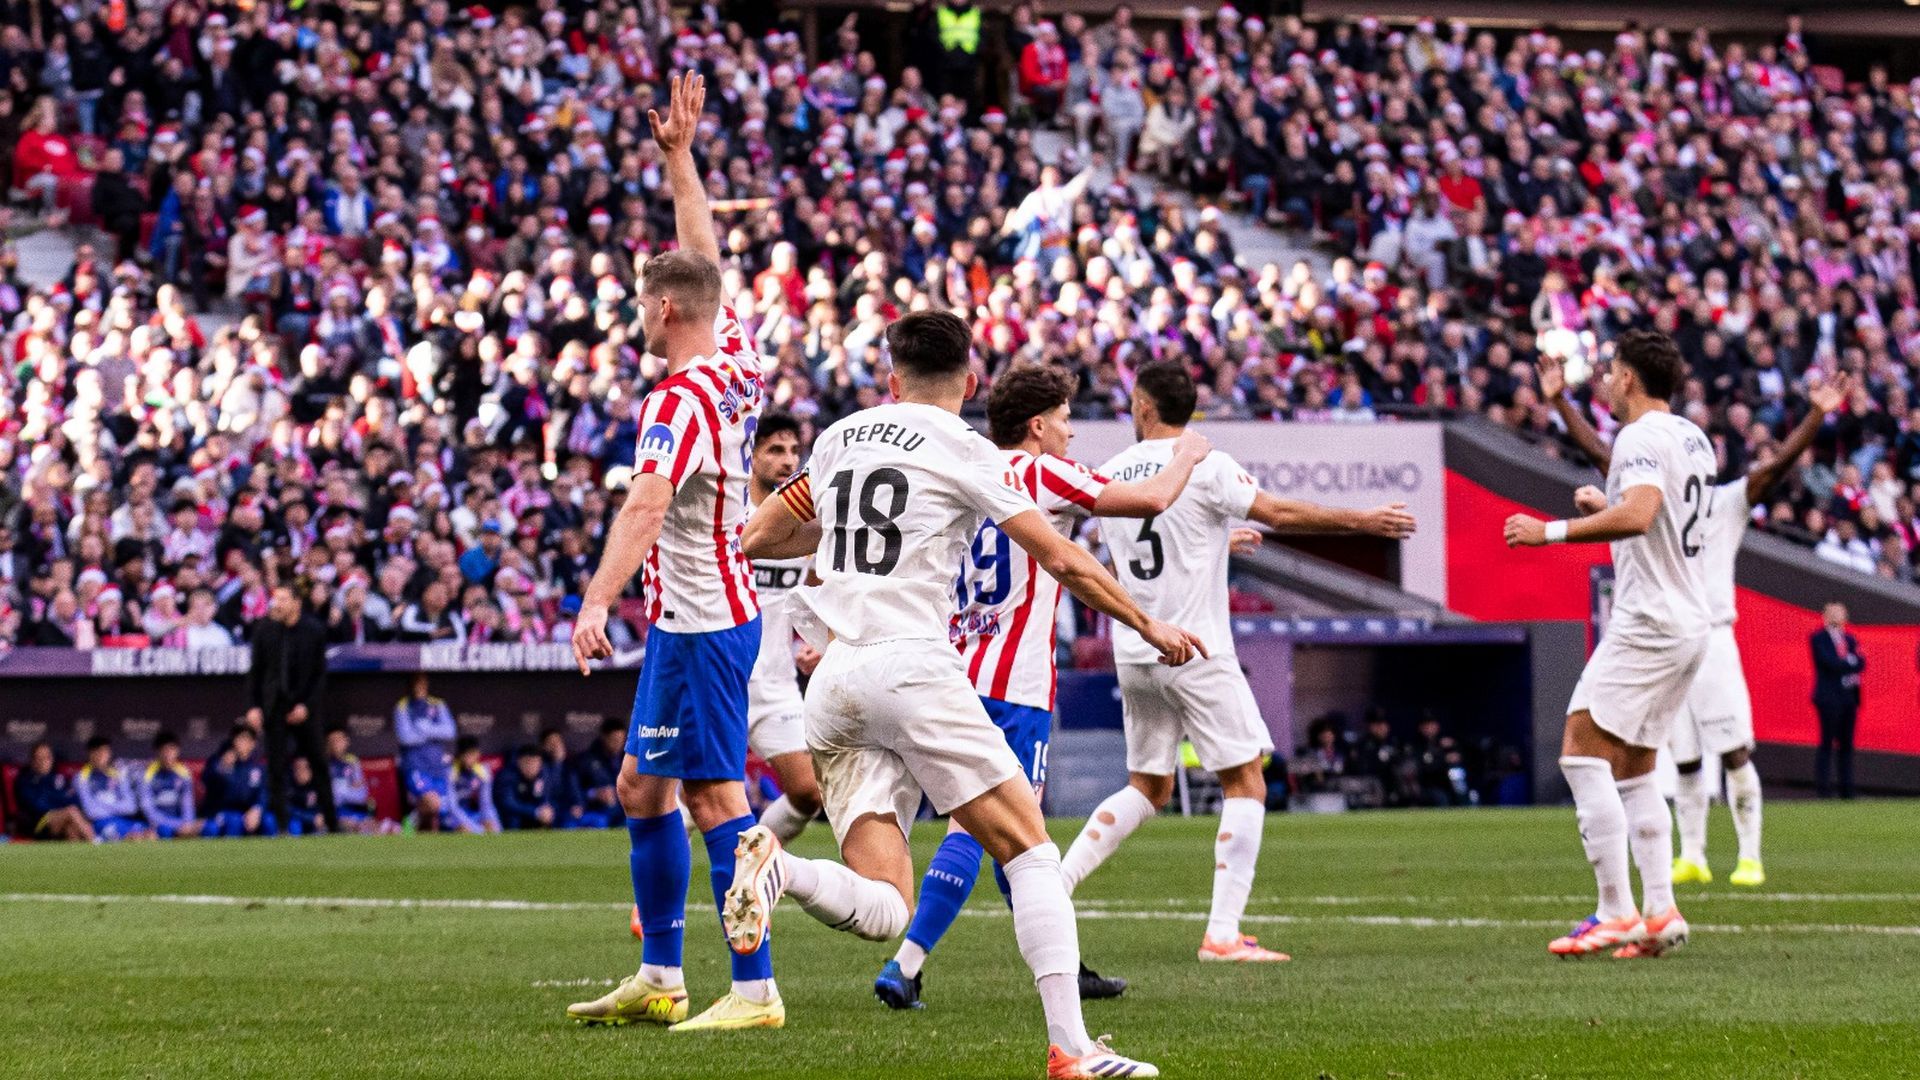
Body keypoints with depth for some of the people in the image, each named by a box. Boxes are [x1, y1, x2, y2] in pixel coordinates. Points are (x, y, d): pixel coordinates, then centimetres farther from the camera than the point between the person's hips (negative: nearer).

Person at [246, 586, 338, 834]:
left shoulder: (314, 630, -3)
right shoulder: (265, 629, 2)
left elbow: (320, 674, -1)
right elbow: (255, 671, 6)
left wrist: (306, 705, -10)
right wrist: (253, 706, -3)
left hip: (304, 708, -1)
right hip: (274, 707, 1)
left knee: (319, 766, 2)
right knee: (276, 768, -2)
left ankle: (332, 824, 9)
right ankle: (280, 822, 1)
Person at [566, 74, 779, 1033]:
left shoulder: (680, 401, -19)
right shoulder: (734, 358, 7)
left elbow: (645, 506, -31)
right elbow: (704, 252, 21)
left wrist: (597, 602, -39)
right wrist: (679, 155, 26)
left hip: (699, 623, -10)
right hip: (697, 619, 10)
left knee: (715, 802, -9)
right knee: (642, 790, 15)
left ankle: (755, 990, -9)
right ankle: (658, 979, 19)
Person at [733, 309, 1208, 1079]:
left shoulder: (839, 438, 16)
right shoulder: (962, 450, 0)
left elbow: (758, 538, 28)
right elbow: (1063, 562, 0)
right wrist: (1149, 625, 13)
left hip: (833, 680, 5)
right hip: (912, 666, -5)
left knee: (883, 909, 1)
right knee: (1031, 854, 2)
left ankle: (778, 864, -28)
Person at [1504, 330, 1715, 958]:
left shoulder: (1641, 438, -13)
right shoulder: (1694, 439, 16)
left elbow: (1638, 515, -30)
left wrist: (1551, 531, -25)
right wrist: (1606, 506, 33)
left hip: (1648, 622, -10)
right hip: (1692, 623, 10)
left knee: (1582, 753, -10)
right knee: (1632, 769, 14)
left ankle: (1617, 913, -15)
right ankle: (1660, 914, 6)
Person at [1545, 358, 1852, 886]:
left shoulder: (1727, 505, 5)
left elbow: (1779, 462, -3)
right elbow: (1598, 452, 10)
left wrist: (1816, 416, -14)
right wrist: (1560, 401, 6)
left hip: (1712, 639, -2)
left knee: (1735, 752, -8)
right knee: (1684, 759, 5)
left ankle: (1750, 857, -3)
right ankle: (1691, 857, 11)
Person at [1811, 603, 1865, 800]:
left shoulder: (1850, 639, 19)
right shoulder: (1818, 638, 1)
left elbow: (1861, 664, 7)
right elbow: (1830, 663, -13)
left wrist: (1846, 662, -11)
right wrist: (1851, 663, -3)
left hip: (1849, 697, 6)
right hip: (1828, 697, -6)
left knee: (1846, 744, 4)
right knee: (1827, 743, -8)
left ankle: (1846, 789, 5)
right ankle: (1824, 788, -8)